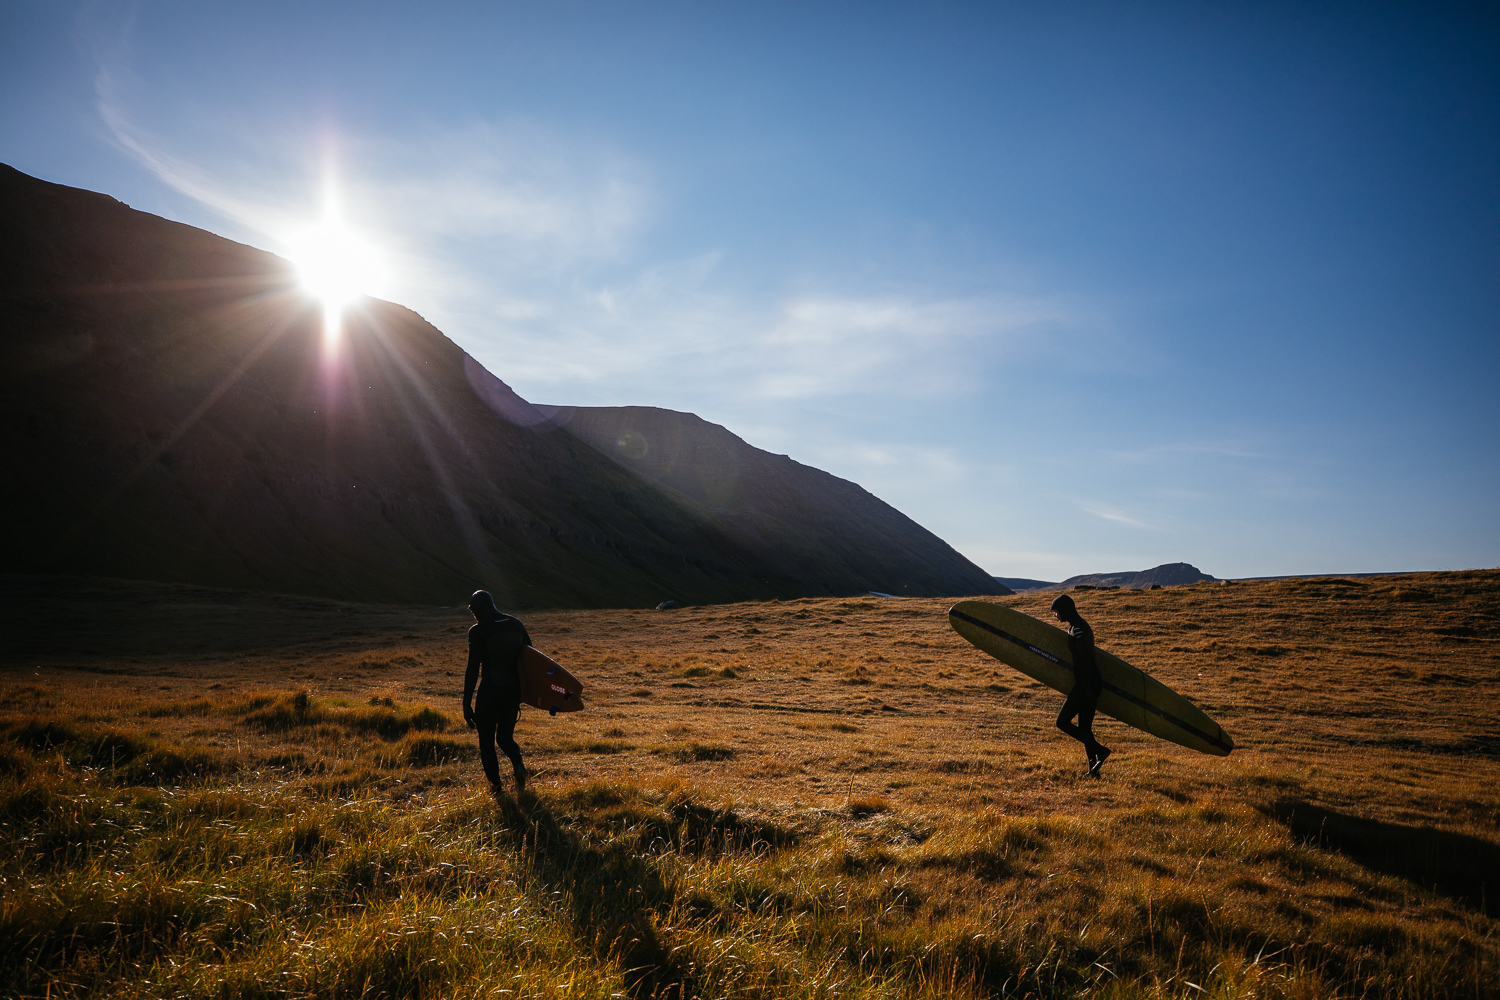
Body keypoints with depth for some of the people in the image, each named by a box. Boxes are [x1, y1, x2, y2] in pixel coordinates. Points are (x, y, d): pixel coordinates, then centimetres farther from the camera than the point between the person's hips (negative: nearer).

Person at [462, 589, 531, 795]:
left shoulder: (478, 631, -11)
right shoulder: (516, 625, 5)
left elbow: (473, 669, -14)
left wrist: (467, 704, -9)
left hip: (490, 692, -5)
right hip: (514, 690, 5)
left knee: (486, 741, 12)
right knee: (505, 736, 19)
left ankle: (495, 785, 8)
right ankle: (518, 764, -9)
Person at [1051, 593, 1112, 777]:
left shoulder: (1077, 629, -16)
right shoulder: (1078, 626, 15)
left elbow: (1084, 660, -21)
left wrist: (1087, 689, -23)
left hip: (1085, 685, -10)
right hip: (1090, 684, 10)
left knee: (1062, 722, -5)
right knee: (1084, 728, 12)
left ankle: (1100, 750, -6)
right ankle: (1093, 769, 13)